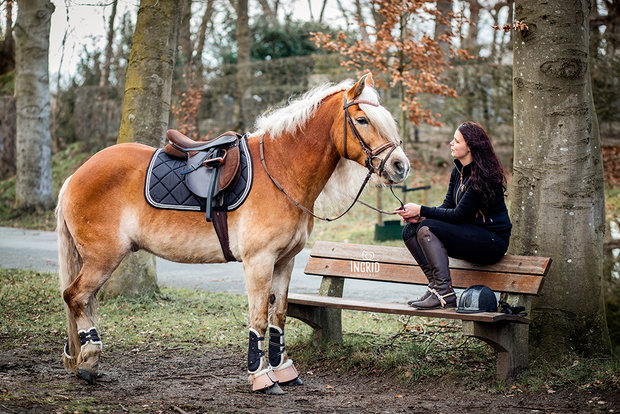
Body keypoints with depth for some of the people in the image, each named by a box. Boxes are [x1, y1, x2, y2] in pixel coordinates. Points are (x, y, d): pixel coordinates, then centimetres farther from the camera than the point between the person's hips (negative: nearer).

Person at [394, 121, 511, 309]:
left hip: (492, 241, -9)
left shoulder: (483, 176, -20)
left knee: (427, 229, -26)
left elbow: (459, 214, -22)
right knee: (410, 230, -5)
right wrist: (419, 216, -12)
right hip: (469, 234, 9)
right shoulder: (459, 170, 7)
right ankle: (435, 285, -7)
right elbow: (448, 206, 6)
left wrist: (422, 211, -19)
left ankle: (445, 295, -26)